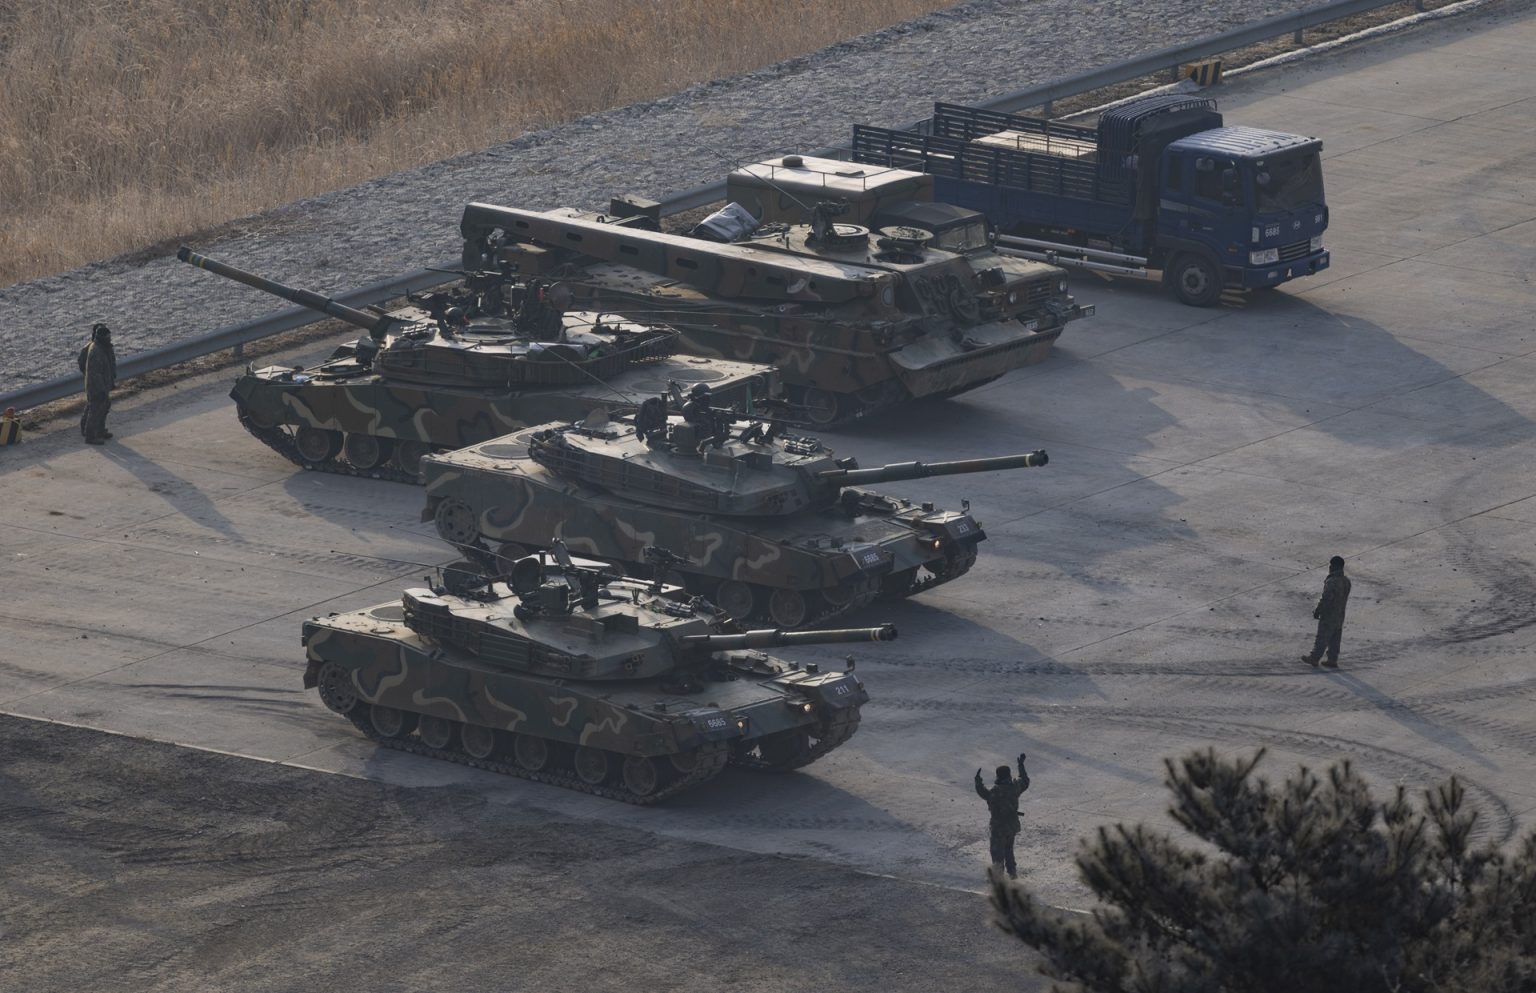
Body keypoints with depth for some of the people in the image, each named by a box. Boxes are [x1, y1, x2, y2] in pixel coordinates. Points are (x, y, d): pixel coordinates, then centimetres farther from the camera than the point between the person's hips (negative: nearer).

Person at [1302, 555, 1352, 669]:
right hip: (1340, 615, 8)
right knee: (1335, 639, 16)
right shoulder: (1346, 581, 0)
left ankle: (1314, 658, 18)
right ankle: (1333, 660, 22)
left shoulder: (1331, 582, -27)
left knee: (1322, 638, 6)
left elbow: (1325, 599, -23)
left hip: (1328, 616, -8)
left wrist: (1317, 611, -9)